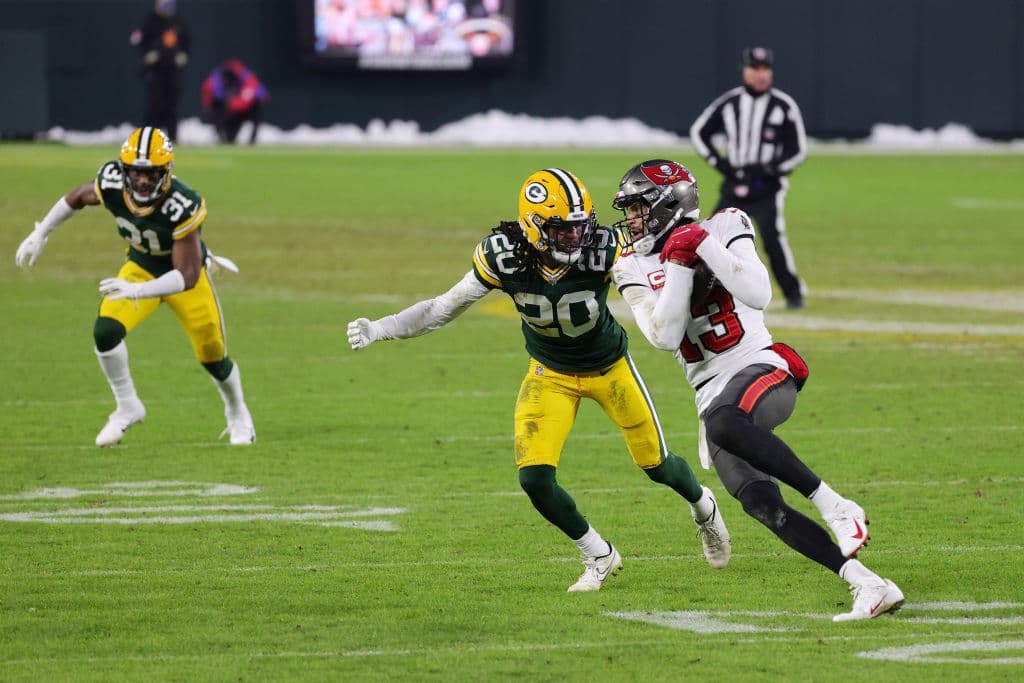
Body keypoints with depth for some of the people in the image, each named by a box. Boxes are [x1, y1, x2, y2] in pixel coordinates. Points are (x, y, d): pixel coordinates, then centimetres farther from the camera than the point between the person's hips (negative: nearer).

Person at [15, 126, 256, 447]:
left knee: (213, 357, 5)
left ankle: (238, 414, 37)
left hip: (185, 273, -3)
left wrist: (138, 291, -54)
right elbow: (78, 197, -2)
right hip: (141, 266, 3)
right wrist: (39, 234, 1)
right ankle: (128, 408, 3)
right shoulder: (112, 183, -27)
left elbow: (187, 276, -40)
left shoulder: (182, 206, -40)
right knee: (106, 331, -20)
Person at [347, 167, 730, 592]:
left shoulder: (604, 250, -32)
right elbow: (445, 308, -17)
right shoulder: (504, 257, -27)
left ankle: (703, 505, 50)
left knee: (657, 466, 12)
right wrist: (378, 330, -26)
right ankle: (599, 557, 11)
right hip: (551, 373, 1)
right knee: (534, 478, -15)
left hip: (609, 365, -1)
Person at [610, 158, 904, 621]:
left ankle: (835, 506, -34)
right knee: (760, 502, -19)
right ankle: (867, 586, -20)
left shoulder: (723, 231, 0)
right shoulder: (635, 269, 9)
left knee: (723, 423, -39)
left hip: (760, 369, -4)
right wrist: (679, 265, -11)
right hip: (714, 397, 4)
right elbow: (665, 336, -5)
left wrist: (705, 246, -18)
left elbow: (759, 295, -15)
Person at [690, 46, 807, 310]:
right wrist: (717, 161, 0)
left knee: (772, 237, -21)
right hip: (733, 187, 4)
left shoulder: (784, 106, -4)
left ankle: (793, 293, -9)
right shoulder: (729, 102, 4)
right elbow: (698, 132, 14)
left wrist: (769, 169, -15)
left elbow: (798, 150, -2)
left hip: (767, 186, -4)